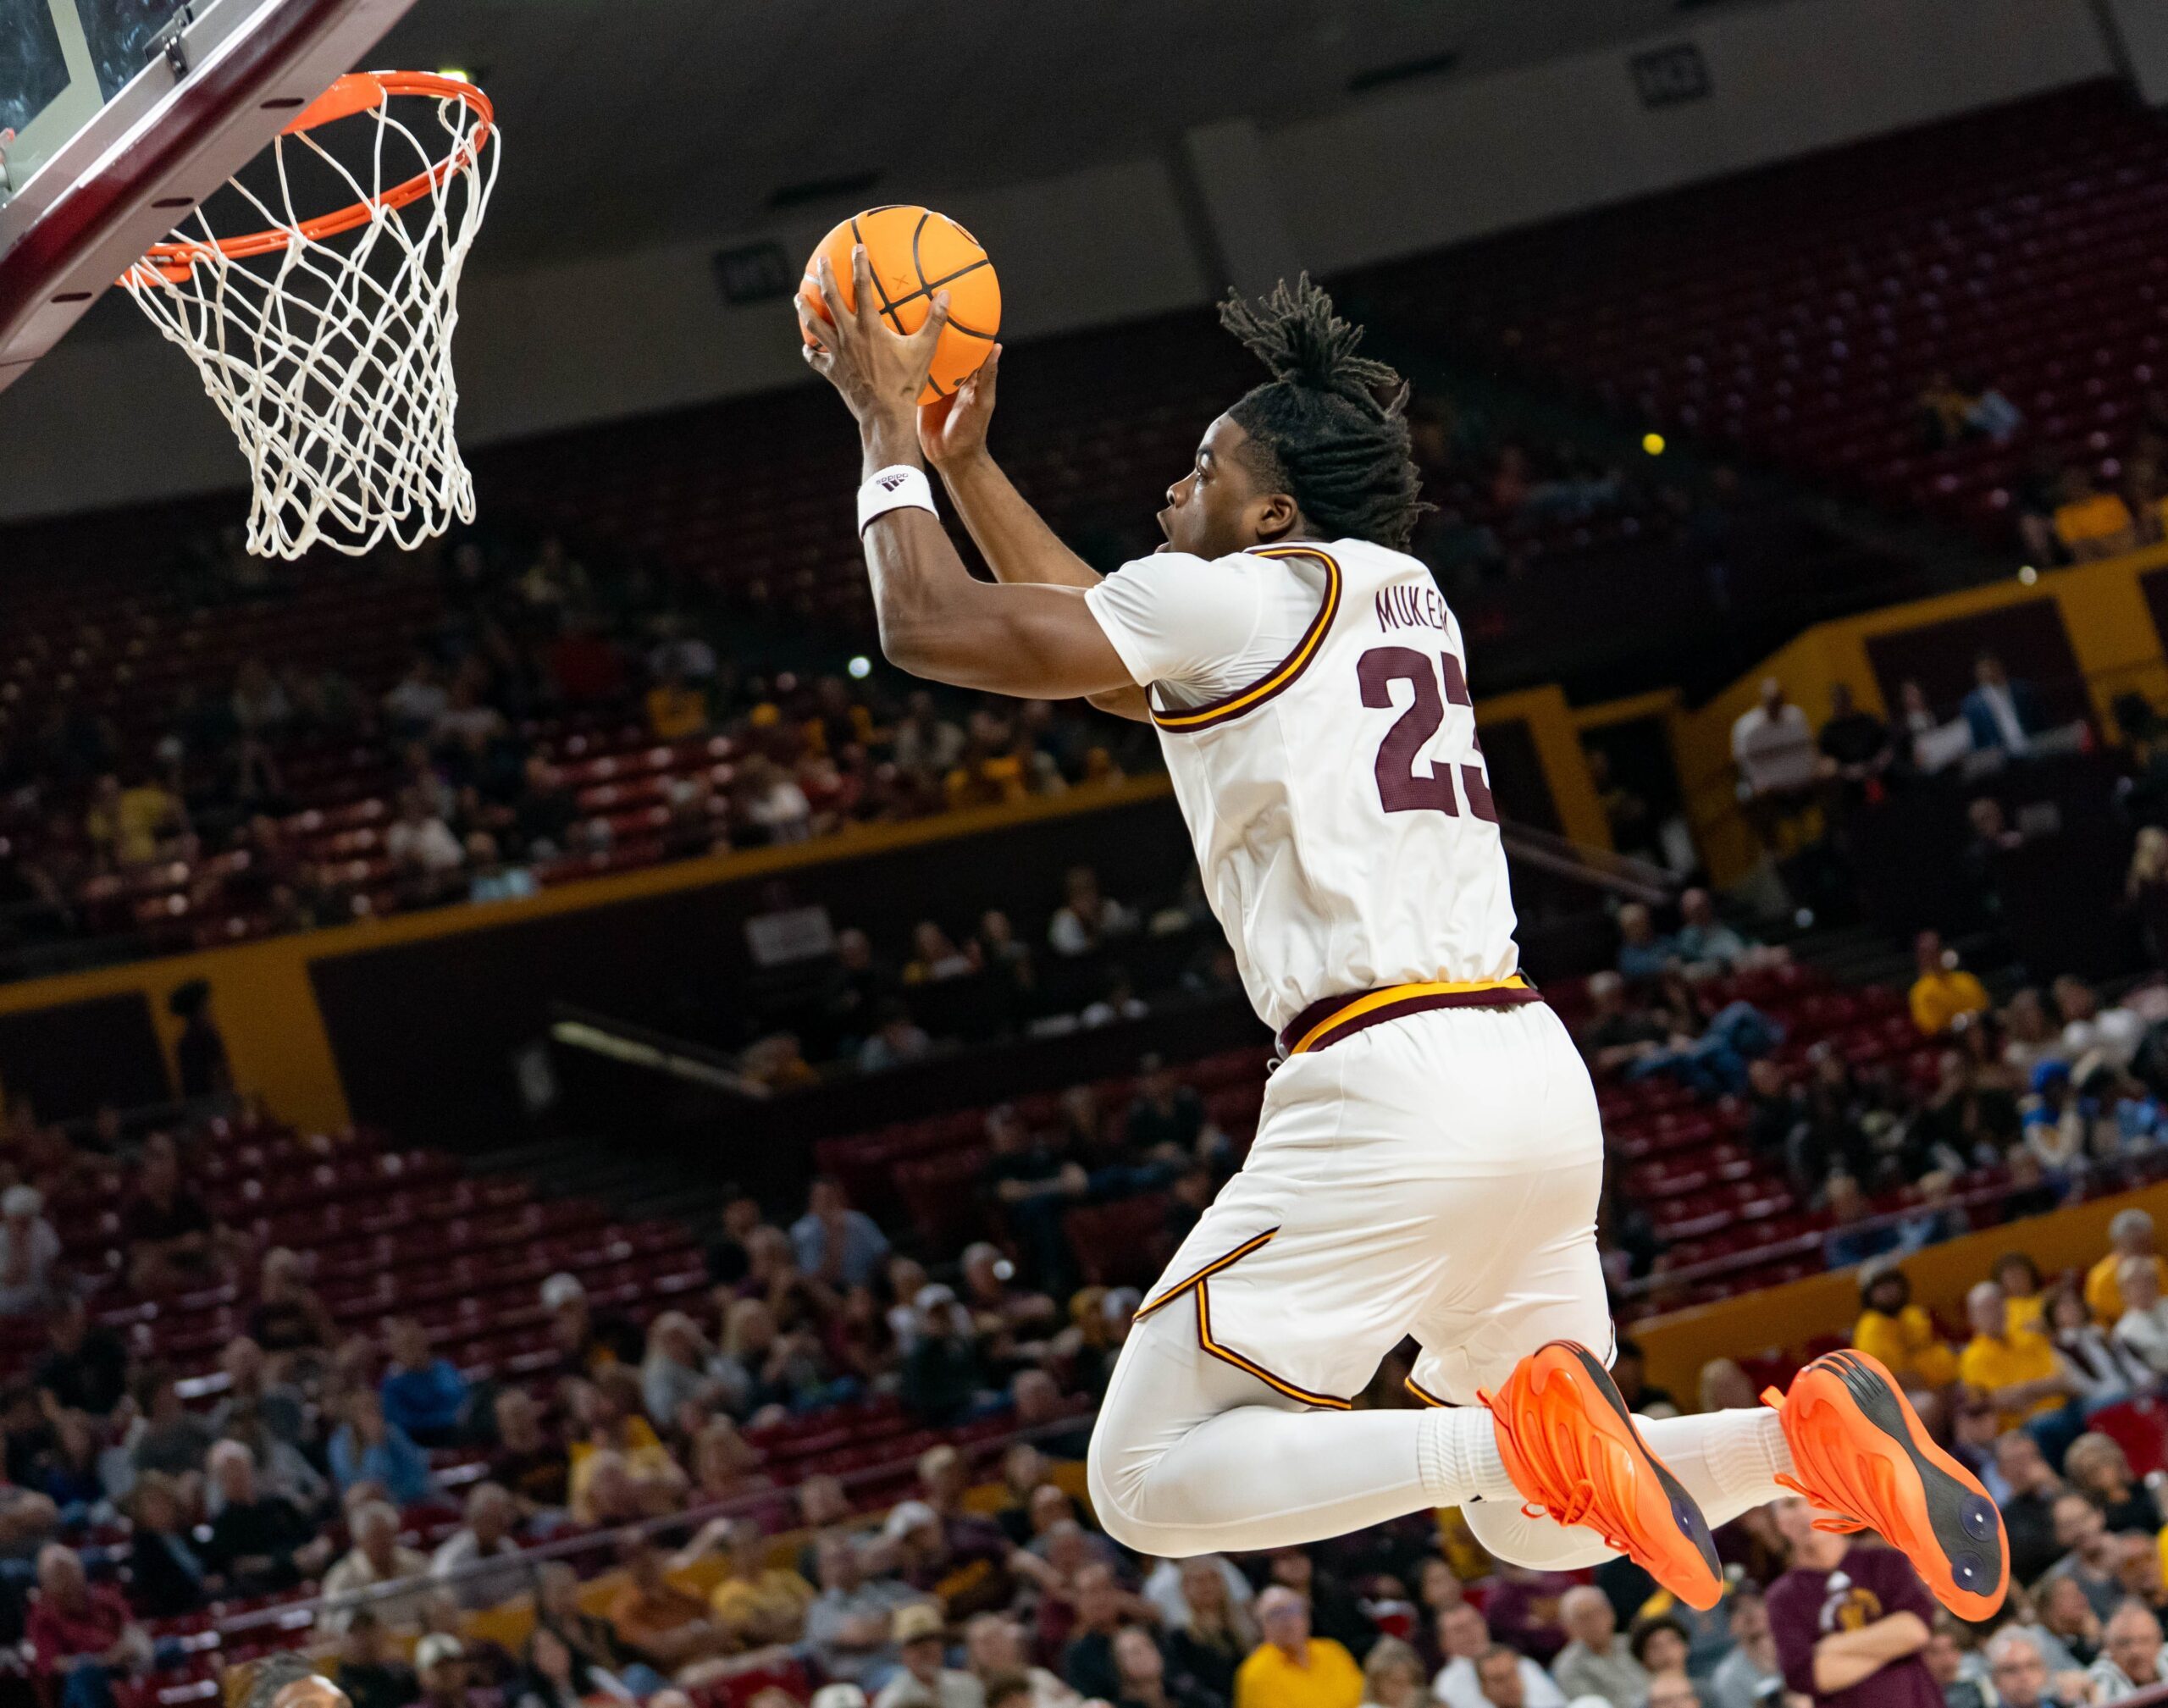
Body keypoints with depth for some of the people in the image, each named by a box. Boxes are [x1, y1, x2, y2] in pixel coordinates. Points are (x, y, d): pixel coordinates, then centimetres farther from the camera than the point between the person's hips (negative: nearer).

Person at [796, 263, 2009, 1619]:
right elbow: (1107, 657, 34)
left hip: (1392, 1090, -9)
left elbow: (932, 626, 0)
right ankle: (1813, 1436, -6)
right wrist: (965, 458, 36)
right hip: (1533, 1071, 9)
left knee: (1150, 1481, -4)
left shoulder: (1239, 599, -3)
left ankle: (1524, 1432, -23)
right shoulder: (1400, 593, 22)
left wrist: (888, 423, 14)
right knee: (1538, 1527, 21)